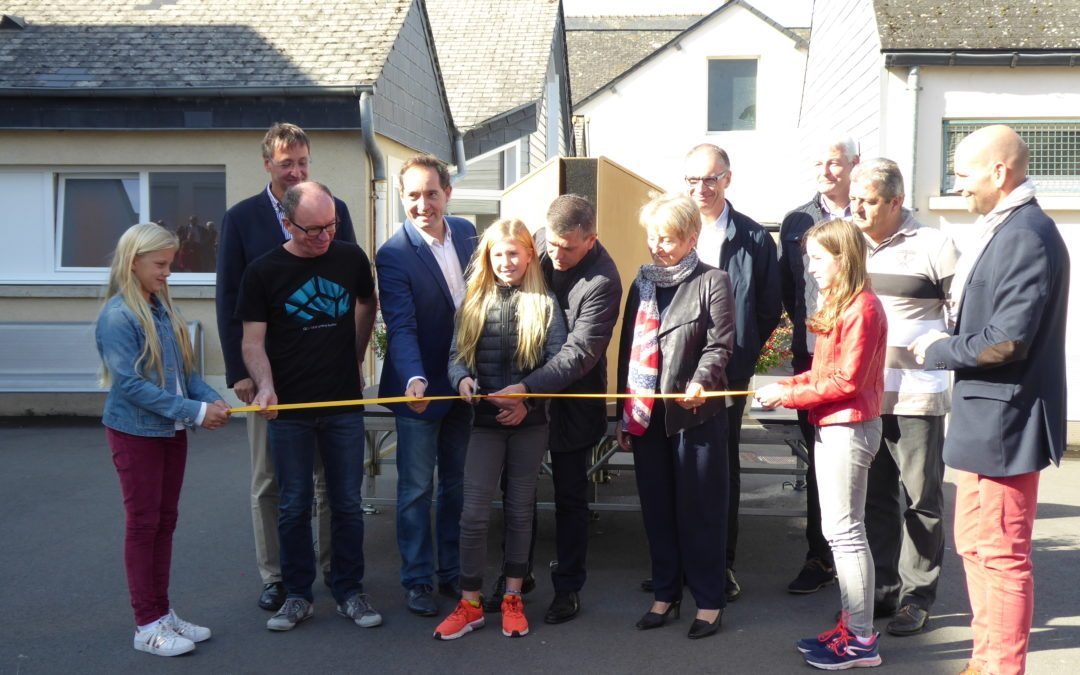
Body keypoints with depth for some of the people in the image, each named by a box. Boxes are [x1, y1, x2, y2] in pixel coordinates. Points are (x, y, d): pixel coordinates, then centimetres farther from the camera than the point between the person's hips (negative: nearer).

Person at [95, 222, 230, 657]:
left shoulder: (163, 309, 4)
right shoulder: (117, 316, -17)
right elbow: (131, 384, -22)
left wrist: (211, 399, -9)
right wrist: (195, 411, -23)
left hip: (172, 431, 7)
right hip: (136, 432, -7)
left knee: (165, 523, 13)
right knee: (143, 525, 3)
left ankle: (162, 613, 25)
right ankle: (147, 625, 13)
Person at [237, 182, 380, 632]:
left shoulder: (351, 258, 2)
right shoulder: (264, 272, -5)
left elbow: (367, 305, 20)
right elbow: (253, 341, -6)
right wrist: (265, 386, -23)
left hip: (344, 405, 2)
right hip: (289, 409, -1)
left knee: (348, 503, 8)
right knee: (294, 506, 8)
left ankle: (349, 592, 21)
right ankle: (297, 595, 21)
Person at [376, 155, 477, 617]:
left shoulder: (466, 232, 1)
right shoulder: (393, 256, -17)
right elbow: (401, 328, -24)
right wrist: (414, 379, -41)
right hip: (420, 387, -5)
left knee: (457, 484, 16)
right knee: (417, 489, 6)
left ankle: (451, 571, 30)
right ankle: (417, 580, 20)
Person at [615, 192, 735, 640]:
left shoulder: (712, 282, -2)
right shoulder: (642, 283, 15)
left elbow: (719, 344, -10)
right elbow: (627, 350, 14)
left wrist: (700, 381, -30)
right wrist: (624, 416, 12)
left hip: (695, 415, -5)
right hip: (645, 415, 6)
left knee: (700, 510, 3)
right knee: (657, 510, 12)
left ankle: (709, 600, 15)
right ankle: (665, 595, 24)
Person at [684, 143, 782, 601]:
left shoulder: (753, 238, -1)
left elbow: (770, 308, 5)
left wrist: (741, 355, 1)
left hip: (726, 373, -2)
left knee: (722, 467, 8)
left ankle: (721, 563, 19)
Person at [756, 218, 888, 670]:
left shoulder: (861, 308, -15)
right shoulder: (836, 303, 15)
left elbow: (847, 380, -19)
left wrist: (790, 395, -14)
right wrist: (786, 385, 1)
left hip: (849, 428, -10)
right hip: (830, 426, 10)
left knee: (844, 531, -4)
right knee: (839, 529, 14)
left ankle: (861, 641, 5)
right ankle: (851, 624, 23)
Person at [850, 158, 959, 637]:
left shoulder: (932, 246, -4)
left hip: (916, 395, -5)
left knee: (921, 500, 4)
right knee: (875, 497, 13)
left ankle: (918, 597, 16)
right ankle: (883, 589, 25)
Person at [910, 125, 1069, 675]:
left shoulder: (1026, 235, -19)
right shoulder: (1002, 229, 12)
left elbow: (1007, 340, -24)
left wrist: (937, 351, -12)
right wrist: (946, 345, 1)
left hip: (1002, 422, -10)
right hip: (984, 417, 10)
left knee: (1001, 556, 1)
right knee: (976, 546, 19)